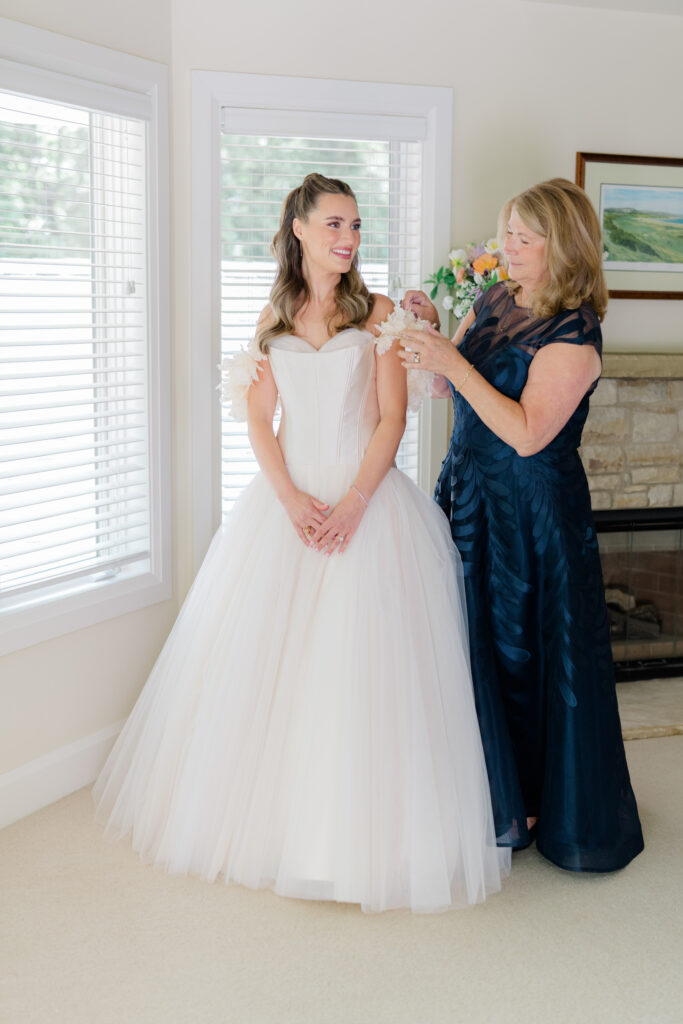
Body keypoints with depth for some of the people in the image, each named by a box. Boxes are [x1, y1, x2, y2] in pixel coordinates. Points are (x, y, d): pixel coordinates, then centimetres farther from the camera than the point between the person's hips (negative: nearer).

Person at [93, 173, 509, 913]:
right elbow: (258, 419, 5)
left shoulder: (377, 313, 2)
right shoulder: (274, 318, 10)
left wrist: (353, 503, -16)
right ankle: (271, 816, 21)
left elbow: (392, 418, -5)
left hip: (367, 498, -3)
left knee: (361, 664, -4)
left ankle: (361, 837, 9)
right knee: (269, 659, 4)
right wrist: (291, 498, -10)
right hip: (287, 497, 3)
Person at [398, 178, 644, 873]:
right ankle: (489, 792, 31)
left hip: (531, 510, -7)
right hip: (467, 493, 7)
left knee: (525, 649, 4)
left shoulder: (574, 333, -15)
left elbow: (527, 434, -24)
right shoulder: (491, 303, 7)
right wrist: (430, 332, -4)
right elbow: (447, 388, 14)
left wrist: (453, 360, -24)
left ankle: (535, 803, 24)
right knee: (471, 639, 13)